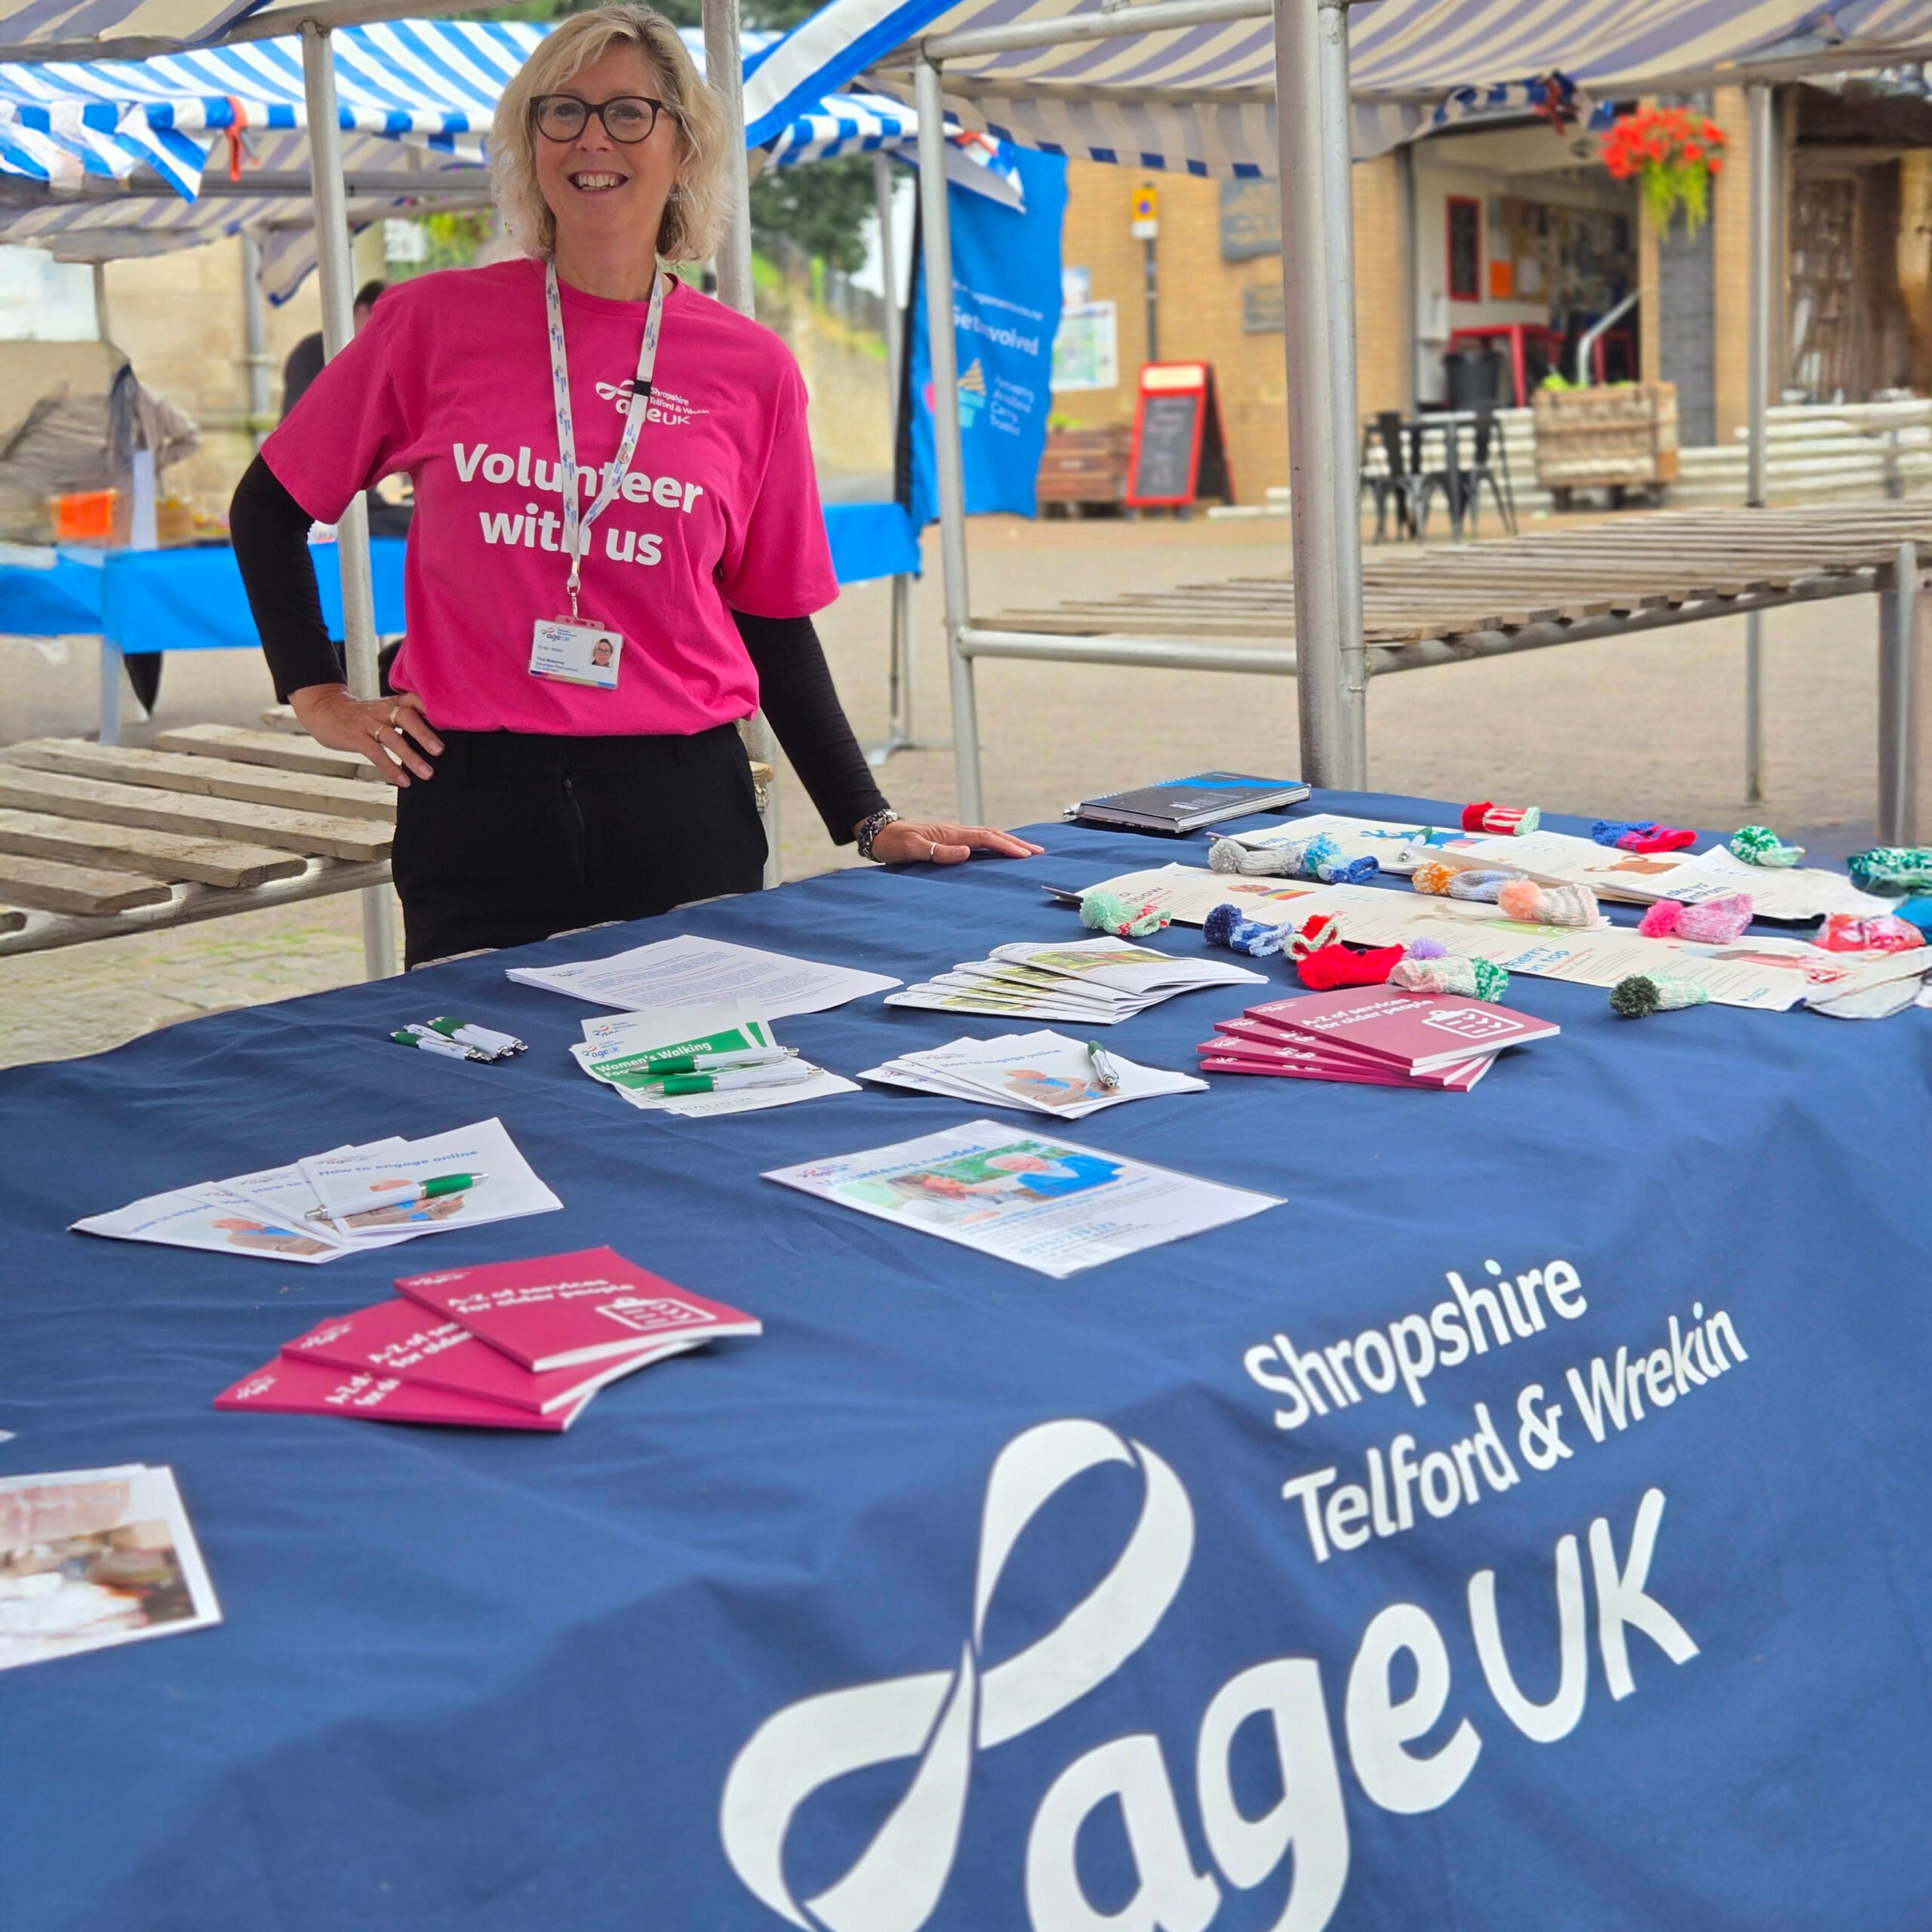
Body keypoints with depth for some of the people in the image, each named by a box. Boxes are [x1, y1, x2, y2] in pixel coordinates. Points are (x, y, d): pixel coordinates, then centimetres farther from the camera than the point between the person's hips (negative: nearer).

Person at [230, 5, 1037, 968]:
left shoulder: (749, 368, 4)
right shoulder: (436, 322, 1)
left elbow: (775, 624, 10)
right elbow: (268, 510, 13)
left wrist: (870, 821, 4)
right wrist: (317, 694, 5)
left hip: (684, 813, 1)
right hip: (475, 806, -1)